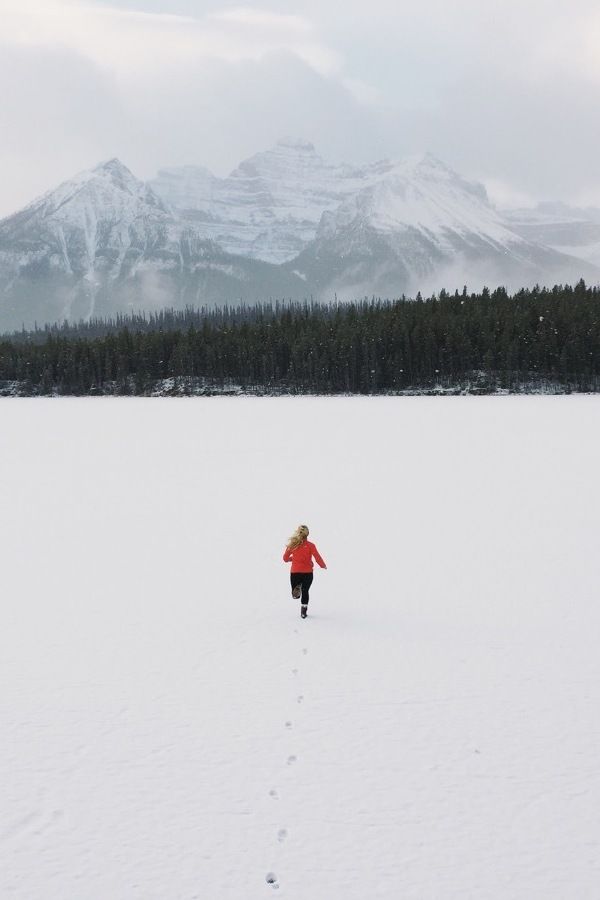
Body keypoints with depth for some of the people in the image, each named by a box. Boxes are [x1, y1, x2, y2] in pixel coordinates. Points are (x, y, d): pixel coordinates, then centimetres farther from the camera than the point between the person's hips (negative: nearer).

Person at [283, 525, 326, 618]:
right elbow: (317, 557, -9)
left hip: (294, 572, 1)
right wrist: (323, 566, 10)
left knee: (295, 595, 17)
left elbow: (285, 558, 5)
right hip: (308, 573, -1)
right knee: (305, 592, 18)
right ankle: (303, 611, 14)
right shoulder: (310, 545, -7)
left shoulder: (292, 545, -2)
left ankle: (297, 588, -12)